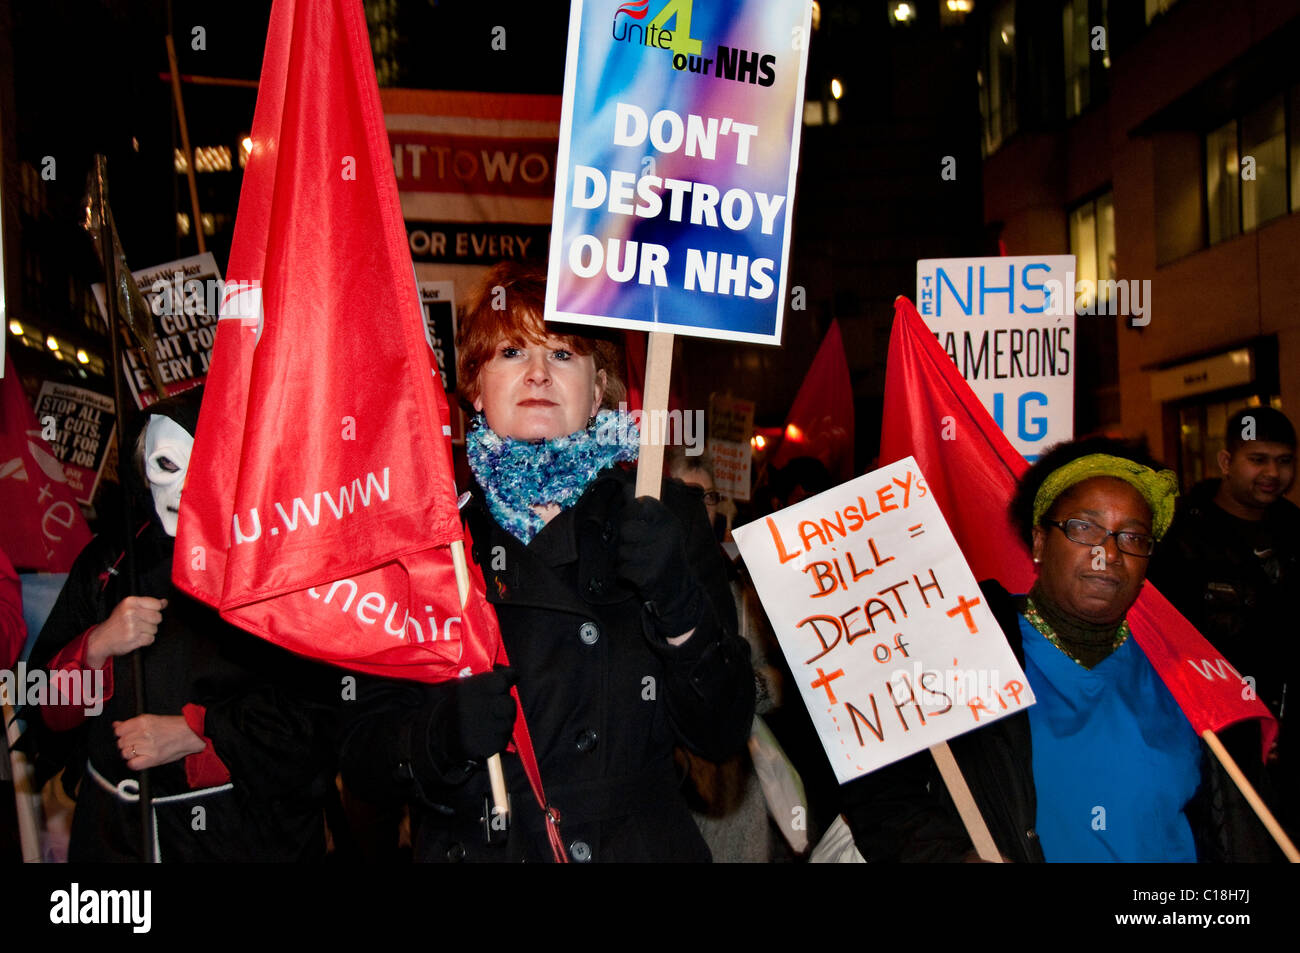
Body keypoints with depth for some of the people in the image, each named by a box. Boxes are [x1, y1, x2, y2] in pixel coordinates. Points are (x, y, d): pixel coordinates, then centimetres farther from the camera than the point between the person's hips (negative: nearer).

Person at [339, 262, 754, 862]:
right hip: (471, 846, 1)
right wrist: (441, 735, -19)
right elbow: (361, 761, -1)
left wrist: (680, 605, -16)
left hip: (641, 842, 0)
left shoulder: (662, 518, 2)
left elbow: (722, 734, -2)